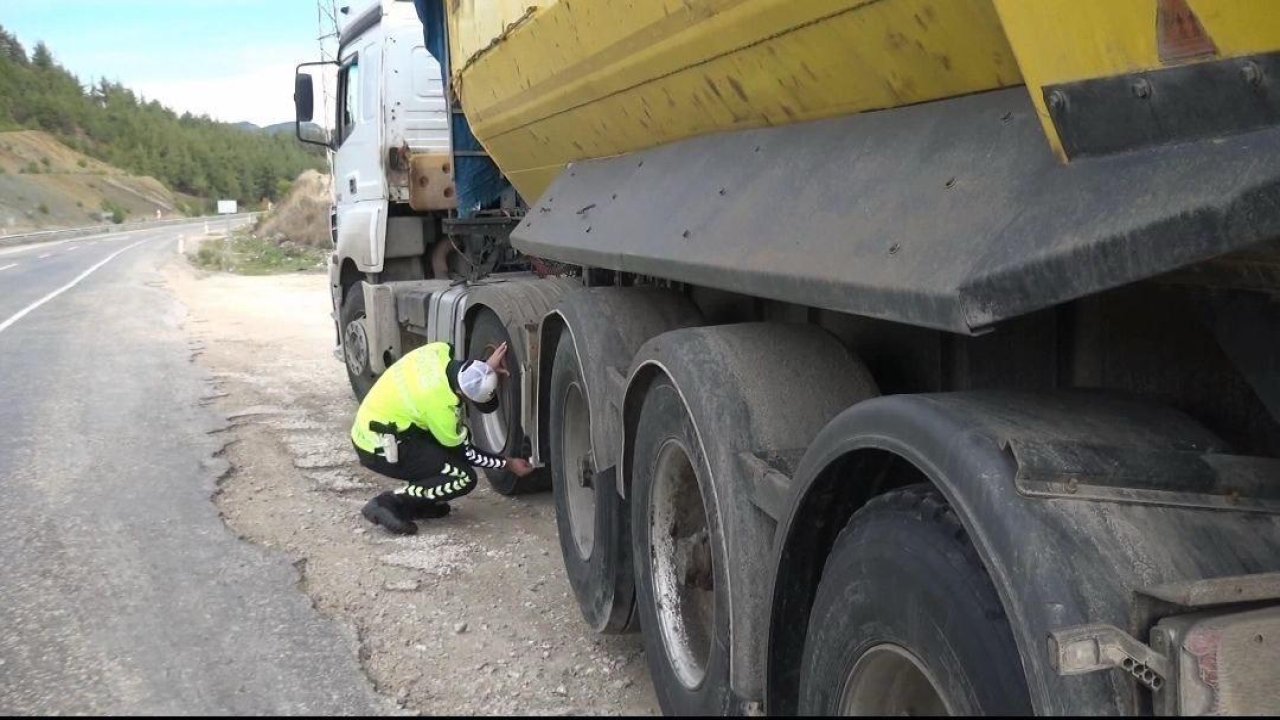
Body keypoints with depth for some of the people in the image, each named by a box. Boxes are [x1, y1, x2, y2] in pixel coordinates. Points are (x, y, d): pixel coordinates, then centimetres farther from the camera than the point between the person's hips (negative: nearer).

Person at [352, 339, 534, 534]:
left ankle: (419, 502, 13)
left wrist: (488, 367, -2)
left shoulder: (440, 351, -11)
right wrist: (508, 464, -3)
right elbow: (464, 452, -11)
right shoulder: (440, 404, -28)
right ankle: (388, 504, -9)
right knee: (464, 478, -13)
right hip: (379, 447, -9)